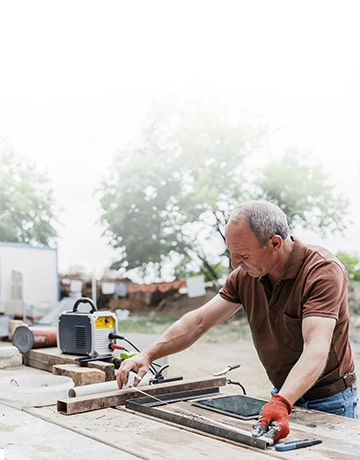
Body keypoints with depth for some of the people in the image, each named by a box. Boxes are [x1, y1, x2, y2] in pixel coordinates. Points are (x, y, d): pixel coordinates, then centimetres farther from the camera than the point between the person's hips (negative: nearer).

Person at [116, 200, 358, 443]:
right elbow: (199, 321, -4)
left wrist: (281, 403, -52)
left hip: (330, 399, -5)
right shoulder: (245, 275, -7)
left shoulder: (323, 270, -26)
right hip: (283, 394, 5)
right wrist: (147, 355, -13)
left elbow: (316, 351, -37)